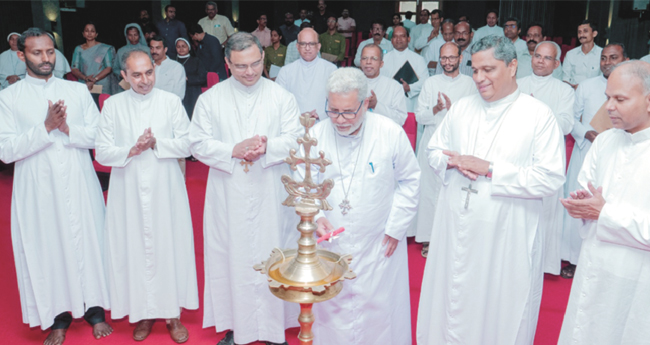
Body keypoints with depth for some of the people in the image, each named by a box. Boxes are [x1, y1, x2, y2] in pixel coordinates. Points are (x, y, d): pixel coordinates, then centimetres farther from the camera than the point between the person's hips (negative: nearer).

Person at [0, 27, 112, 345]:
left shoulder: (78, 90, 7)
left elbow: (99, 136, 1)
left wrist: (68, 129, -15)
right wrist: (46, 128, -17)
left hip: (79, 184, 1)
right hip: (37, 190, -1)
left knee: (88, 244, 7)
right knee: (47, 249, 6)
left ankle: (94, 310, 23)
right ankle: (58, 318, 22)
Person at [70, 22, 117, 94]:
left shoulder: (105, 48, 6)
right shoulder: (78, 49, 13)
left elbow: (109, 68, -4)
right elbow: (74, 69, 7)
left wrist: (94, 80, -14)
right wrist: (85, 78, -14)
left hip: (102, 87, -2)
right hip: (84, 86, 2)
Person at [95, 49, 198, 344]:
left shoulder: (171, 101, 1)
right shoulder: (112, 105, 3)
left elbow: (186, 145, -2)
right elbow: (102, 153, 0)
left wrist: (156, 143, -15)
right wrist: (132, 150, -15)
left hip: (165, 189, -1)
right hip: (128, 191, 1)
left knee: (169, 246, 4)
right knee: (135, 249, 6)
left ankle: (173, 313, 16)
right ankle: (144, 313, 21)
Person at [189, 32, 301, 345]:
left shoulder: (281, 97, 3)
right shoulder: (210, 99, 4)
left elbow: (295, 140, -3)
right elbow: (199, 143, -1)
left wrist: (266, 147, -21)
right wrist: (234, 150, -16)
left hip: (270, 196, 0)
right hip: (227, 197, 1)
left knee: (271, 257, 5)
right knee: (231, 258, 7)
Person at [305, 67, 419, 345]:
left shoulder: (391, 133, -11)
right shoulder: (316, 134, -7)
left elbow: (410, 180, 0)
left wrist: (396, 227, -3)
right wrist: (316, 216, -15)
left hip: (379, 244, -1)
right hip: (330, 241, 2)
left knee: (379, 309, 11)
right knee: (332, 306, 15)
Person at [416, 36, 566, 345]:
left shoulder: (539, 115, -7)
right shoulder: (461, 108, 8)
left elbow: (551, 179, -15)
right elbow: (434, 151, 13)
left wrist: (490, 169, -18)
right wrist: (453, 162, -10)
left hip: (505, 238, -4)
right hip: (455, 231, 4)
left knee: (499, 312, 11)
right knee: (450, 302, 16)